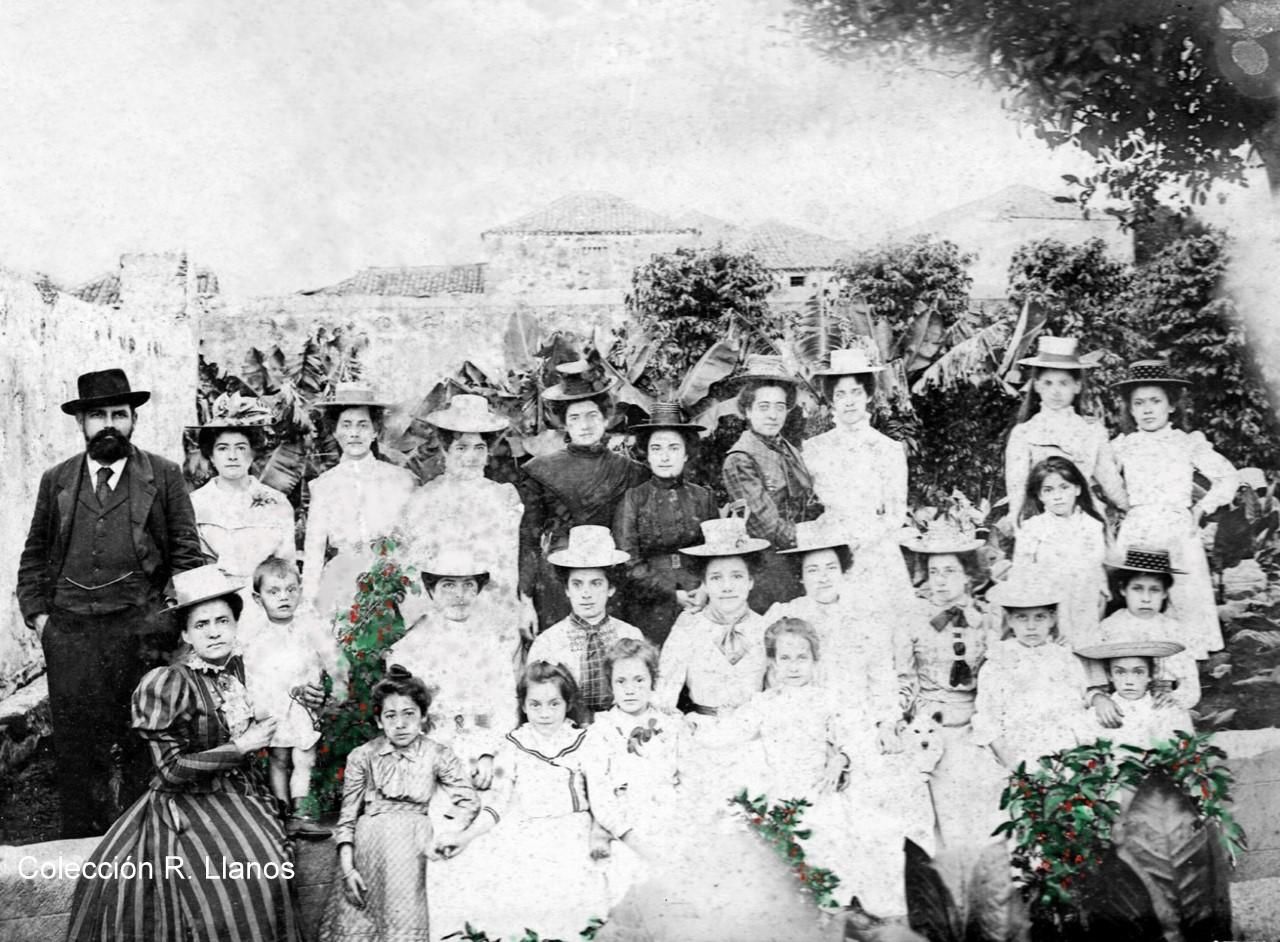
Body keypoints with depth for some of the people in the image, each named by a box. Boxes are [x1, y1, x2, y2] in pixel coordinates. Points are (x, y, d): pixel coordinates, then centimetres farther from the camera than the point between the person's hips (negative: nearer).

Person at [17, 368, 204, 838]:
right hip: (69, 632, 2)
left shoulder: (164, 476, 6)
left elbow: (187, 552, 4)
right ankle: (81, 842, 14)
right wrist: (37, 613, 5)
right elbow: (34, 556, 16)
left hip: (140, 629, -2)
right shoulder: (56, 481, 13)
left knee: (140, 745, 2)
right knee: (74, 743, 4)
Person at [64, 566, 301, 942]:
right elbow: (172, 768, -16)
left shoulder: (239, 668, 4)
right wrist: (241, 747, -15)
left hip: (240, 793, 5)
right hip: (189, 801, -5)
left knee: (266, 868, -16)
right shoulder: (169, 684, -14)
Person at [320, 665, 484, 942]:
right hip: (371, 839, 1)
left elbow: (470, 805, -3)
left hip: (416, 835, 0)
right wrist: (347, 867, -6)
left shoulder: (439, 757, 5)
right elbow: (347, 817, 6)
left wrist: (457, 835, -22)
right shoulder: (362, 757, 8)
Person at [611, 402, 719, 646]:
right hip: (648, 611, -2)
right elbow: (628, 563, -3)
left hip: (698, 606, 2)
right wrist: (673, 594, -9)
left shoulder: (702, 497, 7)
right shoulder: (634, 499, 1)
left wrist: (706, 591, -9)